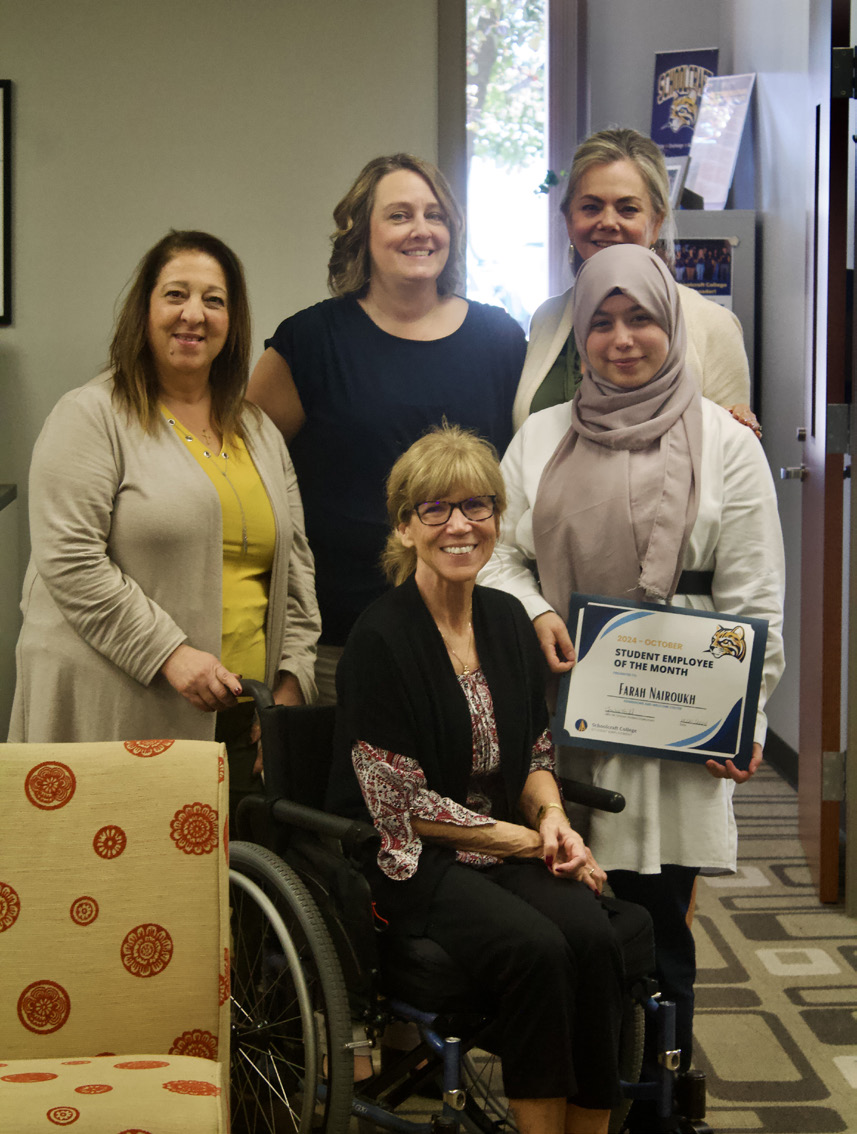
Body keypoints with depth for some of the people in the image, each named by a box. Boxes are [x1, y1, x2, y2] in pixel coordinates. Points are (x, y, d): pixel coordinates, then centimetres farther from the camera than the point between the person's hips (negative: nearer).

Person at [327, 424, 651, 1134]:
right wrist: (532, 840, -10)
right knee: (536, 948, -29)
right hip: (411, 863, -5)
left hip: (512, 847, 5)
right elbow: (403, 804, -11)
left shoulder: (507, 620, 9)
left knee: (592, 936, -24)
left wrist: (554, 818, -5)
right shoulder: (381, 638, -10)